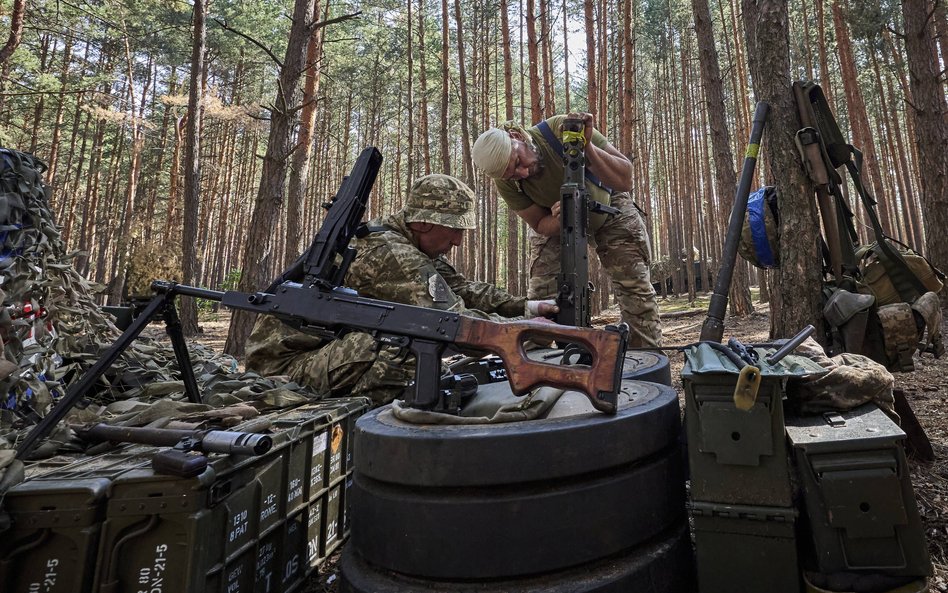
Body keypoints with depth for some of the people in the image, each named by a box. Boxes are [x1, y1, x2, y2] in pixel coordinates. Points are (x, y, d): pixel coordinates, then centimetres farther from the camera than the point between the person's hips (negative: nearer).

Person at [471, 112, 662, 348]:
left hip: (608, 207, -1)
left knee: (635, 287, -6)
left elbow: (625, 180, -34)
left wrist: (587, 146, -49)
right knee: (541, 297, -10)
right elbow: (540, 224, -15)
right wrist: (560, 220, -39)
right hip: (555, 224, 1)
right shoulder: (506, 182, -26)